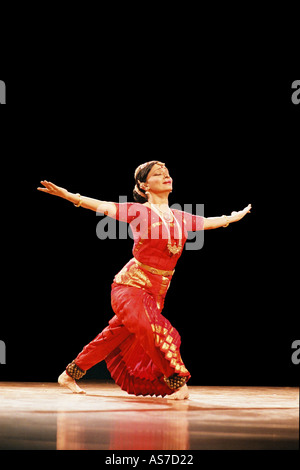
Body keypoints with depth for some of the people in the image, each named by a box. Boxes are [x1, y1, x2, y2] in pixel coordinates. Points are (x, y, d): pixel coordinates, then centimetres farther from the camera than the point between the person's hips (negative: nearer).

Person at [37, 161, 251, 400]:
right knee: (153, 329, -26)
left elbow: (210, 222, 28)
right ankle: (178, 383, -13)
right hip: (131, 286, -6)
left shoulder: (181, 218, 11)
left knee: (116, 337, 12)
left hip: (157, 293, 6)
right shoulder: (139, 211, -5)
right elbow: (102, 206, -11)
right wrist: (67, 195, -22)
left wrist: (235, 217, 41)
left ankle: (70, 374, 26)